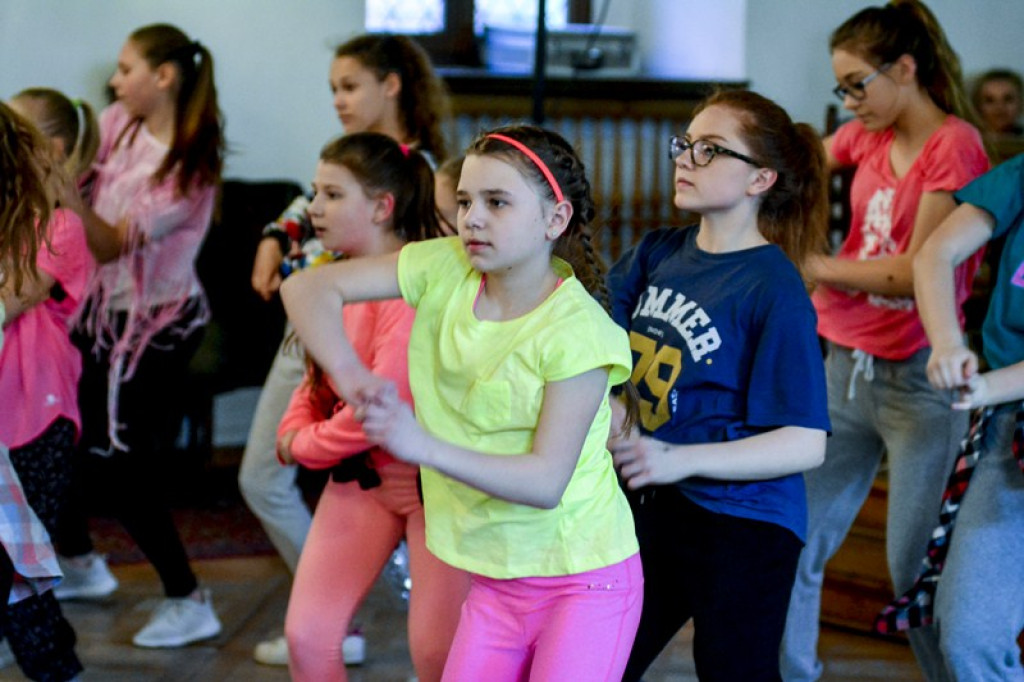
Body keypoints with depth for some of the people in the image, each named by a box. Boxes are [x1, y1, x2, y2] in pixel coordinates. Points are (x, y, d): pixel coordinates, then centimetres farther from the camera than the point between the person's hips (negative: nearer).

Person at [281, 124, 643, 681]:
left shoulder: (577, 332, -20)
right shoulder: (445, 268, -6)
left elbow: (547, 482, -24)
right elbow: (307, 288, -7)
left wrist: (423, 445, -35)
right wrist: (349, 374, -24)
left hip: (583, 580, -5)